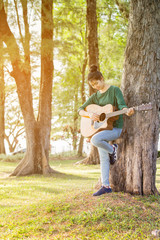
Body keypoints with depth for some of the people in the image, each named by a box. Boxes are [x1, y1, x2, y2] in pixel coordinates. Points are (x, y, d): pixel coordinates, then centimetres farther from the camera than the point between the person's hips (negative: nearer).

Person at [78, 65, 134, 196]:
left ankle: (113, 150, -3)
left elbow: (121, 105, -17)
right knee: (103, 159, 2)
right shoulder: (95, 96, 11)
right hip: (101, 127, 6)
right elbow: (80, 110, 9)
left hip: (115, 127, -6)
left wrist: (127, 111, -40)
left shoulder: (115, 90, -4)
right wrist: (90, 114, -12)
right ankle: (106, 186, 8)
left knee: (95, 139, -31)